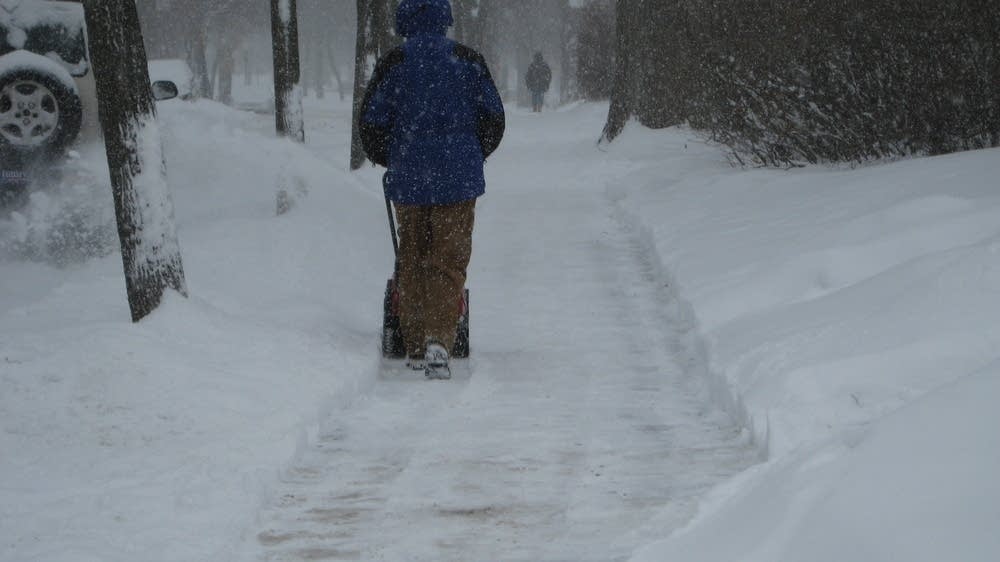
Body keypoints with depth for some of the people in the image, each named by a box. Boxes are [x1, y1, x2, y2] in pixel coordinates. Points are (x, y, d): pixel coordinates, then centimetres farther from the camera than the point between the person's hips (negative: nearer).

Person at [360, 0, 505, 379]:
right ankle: (438, 339, -18)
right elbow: (493, 118, 3)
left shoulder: (393, 64, -2)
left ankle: (415, 347, 16)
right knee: (449, 262, 1)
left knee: (411, 262, 13)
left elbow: (371, 123, -1)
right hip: (458, 178, 0)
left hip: (408, 180, 0)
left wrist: (390, 160, 19)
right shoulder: (468, 61, 1)